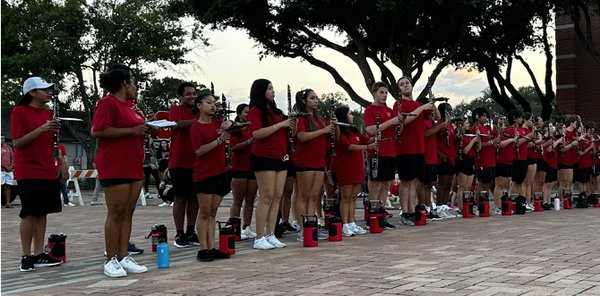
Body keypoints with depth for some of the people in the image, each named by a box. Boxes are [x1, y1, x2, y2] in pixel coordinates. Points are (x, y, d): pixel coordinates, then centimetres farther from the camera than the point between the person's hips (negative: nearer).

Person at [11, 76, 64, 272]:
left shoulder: (48, 114, 12)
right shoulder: (19, 112, -7)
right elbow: (17, 142, -12)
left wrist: (61, 165, 10)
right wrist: (41, 129, -22)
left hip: (47, 171, 6)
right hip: (28, 172, -6)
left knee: (42, 212, 6)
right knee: (30, 213, -5)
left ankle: (39, 255, 12)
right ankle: (26, 257, 3)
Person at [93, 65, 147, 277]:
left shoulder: (129, 105, 18)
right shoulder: (108, 102, -8)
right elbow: (99, 131, -18)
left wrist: (144, 127, 11)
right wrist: (133, 130, -18)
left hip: (134, 167, 8)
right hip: (115, 167, -8)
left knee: (128, 213, 7)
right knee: (116, 213, -5)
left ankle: (123, 258, 11)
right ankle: (111, 260, 1)